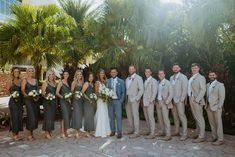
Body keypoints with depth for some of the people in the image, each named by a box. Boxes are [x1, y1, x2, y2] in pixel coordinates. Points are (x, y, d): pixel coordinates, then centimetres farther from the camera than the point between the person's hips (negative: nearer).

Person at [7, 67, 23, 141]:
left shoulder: (20, 80, 6)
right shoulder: (10, 81, -5)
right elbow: (7, 90, 0)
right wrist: (12, 94, -12)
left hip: (20, 101, 4)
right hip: (13, 101, -4)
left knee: (19, 117, 7)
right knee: (14, 117, -3)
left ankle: (17, 134, 19)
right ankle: (14, 135, 10)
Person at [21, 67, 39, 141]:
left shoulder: (35, 80, 14)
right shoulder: (25, 80, 0)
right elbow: (22, 91, -6)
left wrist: (37, 96, 1)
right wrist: (28, 96, -19)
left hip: (35, 100, 5)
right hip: (28, 99, -5)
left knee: (35, 116, 6)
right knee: (31, 116, -10)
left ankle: (31, 133, 18)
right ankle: (29, 134, 1)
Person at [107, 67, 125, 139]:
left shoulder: (121, 81, 4)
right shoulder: (107, 81, 9)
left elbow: (123, 92, 3)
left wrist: (121, 101, -6)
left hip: (117, 101, -2)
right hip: (110, 101, 3)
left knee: (118, 116, -5)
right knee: (111, 116, 8)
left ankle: (119, 132, 1)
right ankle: (113, 130, 20)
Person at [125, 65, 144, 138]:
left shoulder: (138, 78, -3)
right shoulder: (127, 79, 16)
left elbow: (141, 90, -9)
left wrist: (136, 98, -14)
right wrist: (126, 98, 6)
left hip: (134, 100, -6)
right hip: (127, 100, 6)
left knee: (135, 116, -3)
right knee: (129, 116, 11)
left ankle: (136, 132, 5)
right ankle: (133, 129, 25)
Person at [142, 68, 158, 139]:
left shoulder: (153, 81, -7)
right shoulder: (145, 81, 17)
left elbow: (154, 92, -12)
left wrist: (150, 101, -14)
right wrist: (143, 100, 9)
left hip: (150, 102, -8)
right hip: (144, 102, 8)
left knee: (151, 118, -5)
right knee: (147, 117, 12)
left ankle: (152, 134, 1)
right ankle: (150, 131, 24)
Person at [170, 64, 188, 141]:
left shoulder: (183, 77, -5)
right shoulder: (171, 78, 13)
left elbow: (185, 89, -10)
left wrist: (181, 100, -14)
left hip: (179, 100, -6)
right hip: (173, 100, 6)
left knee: (182, 116, -6)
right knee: (175, 116, 11)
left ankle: (185, 134, 0)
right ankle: (177, 131, 21)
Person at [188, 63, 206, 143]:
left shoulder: (201, 77, -8)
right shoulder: (191, 78, 16)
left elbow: (203, 89, -15)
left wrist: (197, 100, -19)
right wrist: (190, 99, 9)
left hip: (197, 100, -8)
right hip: (191, 99, 8)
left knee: (199, 118, -2)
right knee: (196, 118, 16)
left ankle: (201, 136, 5)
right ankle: (197, 133, 27)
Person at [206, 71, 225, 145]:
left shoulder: (220, 85, -5)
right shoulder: (208, 85, 13)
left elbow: (222, 97, -9)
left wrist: (219, 107, -14)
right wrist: (206, 105, 8)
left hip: (216, 107, -6)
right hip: (209, 107, 6)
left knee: (218, 123, -1)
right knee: (212, 123, 10)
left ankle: (220, 140, 6)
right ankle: (214, 137, 21)